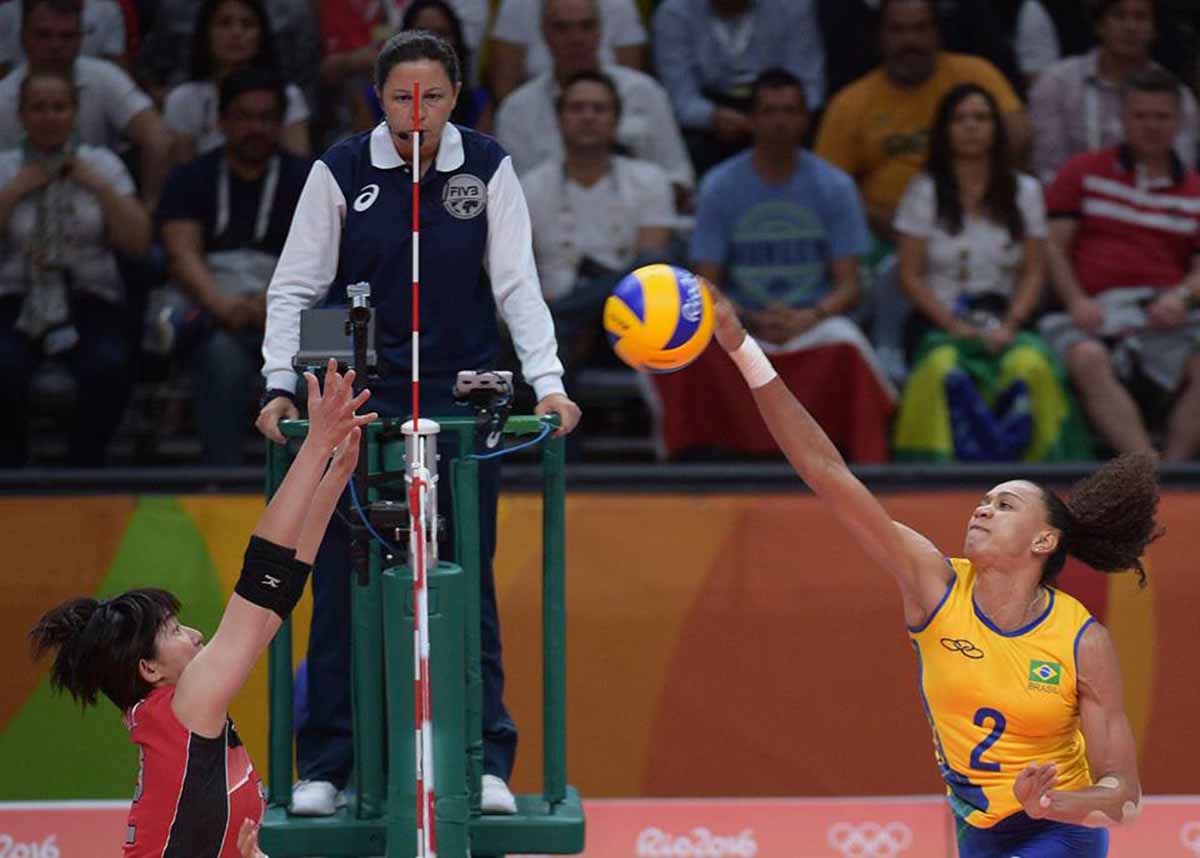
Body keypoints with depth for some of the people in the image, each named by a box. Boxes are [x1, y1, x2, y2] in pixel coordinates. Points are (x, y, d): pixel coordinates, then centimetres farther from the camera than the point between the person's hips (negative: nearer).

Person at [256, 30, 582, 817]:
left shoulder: (488, 169, -2)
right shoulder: (341, 172, -4)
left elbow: (517, 284, -4)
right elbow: (296, 286, -2)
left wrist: (548, 383, -16)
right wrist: (281, 386, -14)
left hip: (461, 400, 0)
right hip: (357, 401, 0)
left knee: (468, 587, 2)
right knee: (343, 588, 1)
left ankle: (485, 762, 5)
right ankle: (326, 766, 7)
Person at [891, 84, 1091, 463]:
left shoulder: (1024, 191, 14)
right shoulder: (924, 192, 9)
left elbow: (1034, 272, 10)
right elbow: (910, 275, 4)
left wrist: (1009, 326, -8)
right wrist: (954, 325, -11)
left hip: (1004, 321, 1)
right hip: (938, 322, -1)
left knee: (1031, 365, -35)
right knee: (944, 369, -38)